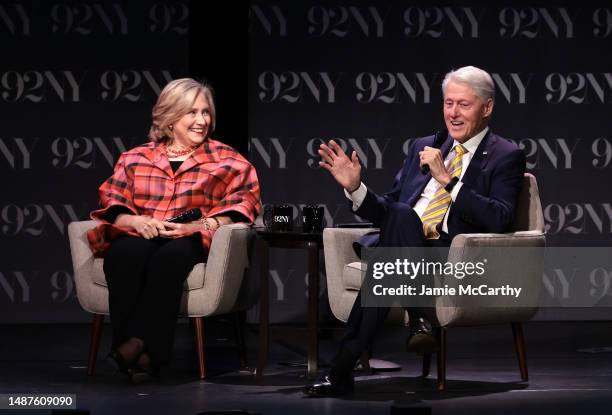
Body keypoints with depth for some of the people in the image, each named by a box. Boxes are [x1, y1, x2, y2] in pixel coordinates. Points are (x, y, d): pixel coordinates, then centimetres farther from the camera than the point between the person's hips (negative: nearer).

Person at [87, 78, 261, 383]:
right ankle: (142, 356, -41)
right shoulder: (135, 158, 21)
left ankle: (137, 344, -44)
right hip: (138, 238, 2)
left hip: (192, 242, -1)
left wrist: (202, 225, -13)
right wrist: (136, 221, -10)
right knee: (127, 254, -36)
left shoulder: (227, 160, 16)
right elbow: (111, 204, 14)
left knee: (169, 257, -39)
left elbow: (244, 201, 4)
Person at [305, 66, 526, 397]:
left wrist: (447, 180, -14)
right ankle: (417, 320, -32)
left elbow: (499, 220, -10)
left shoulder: (505, 157, 8)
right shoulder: (423, 148, 24)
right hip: (401, 247, 4)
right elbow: (387, 213, 24)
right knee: (401, 215, -33)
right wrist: (355, 187, 5)